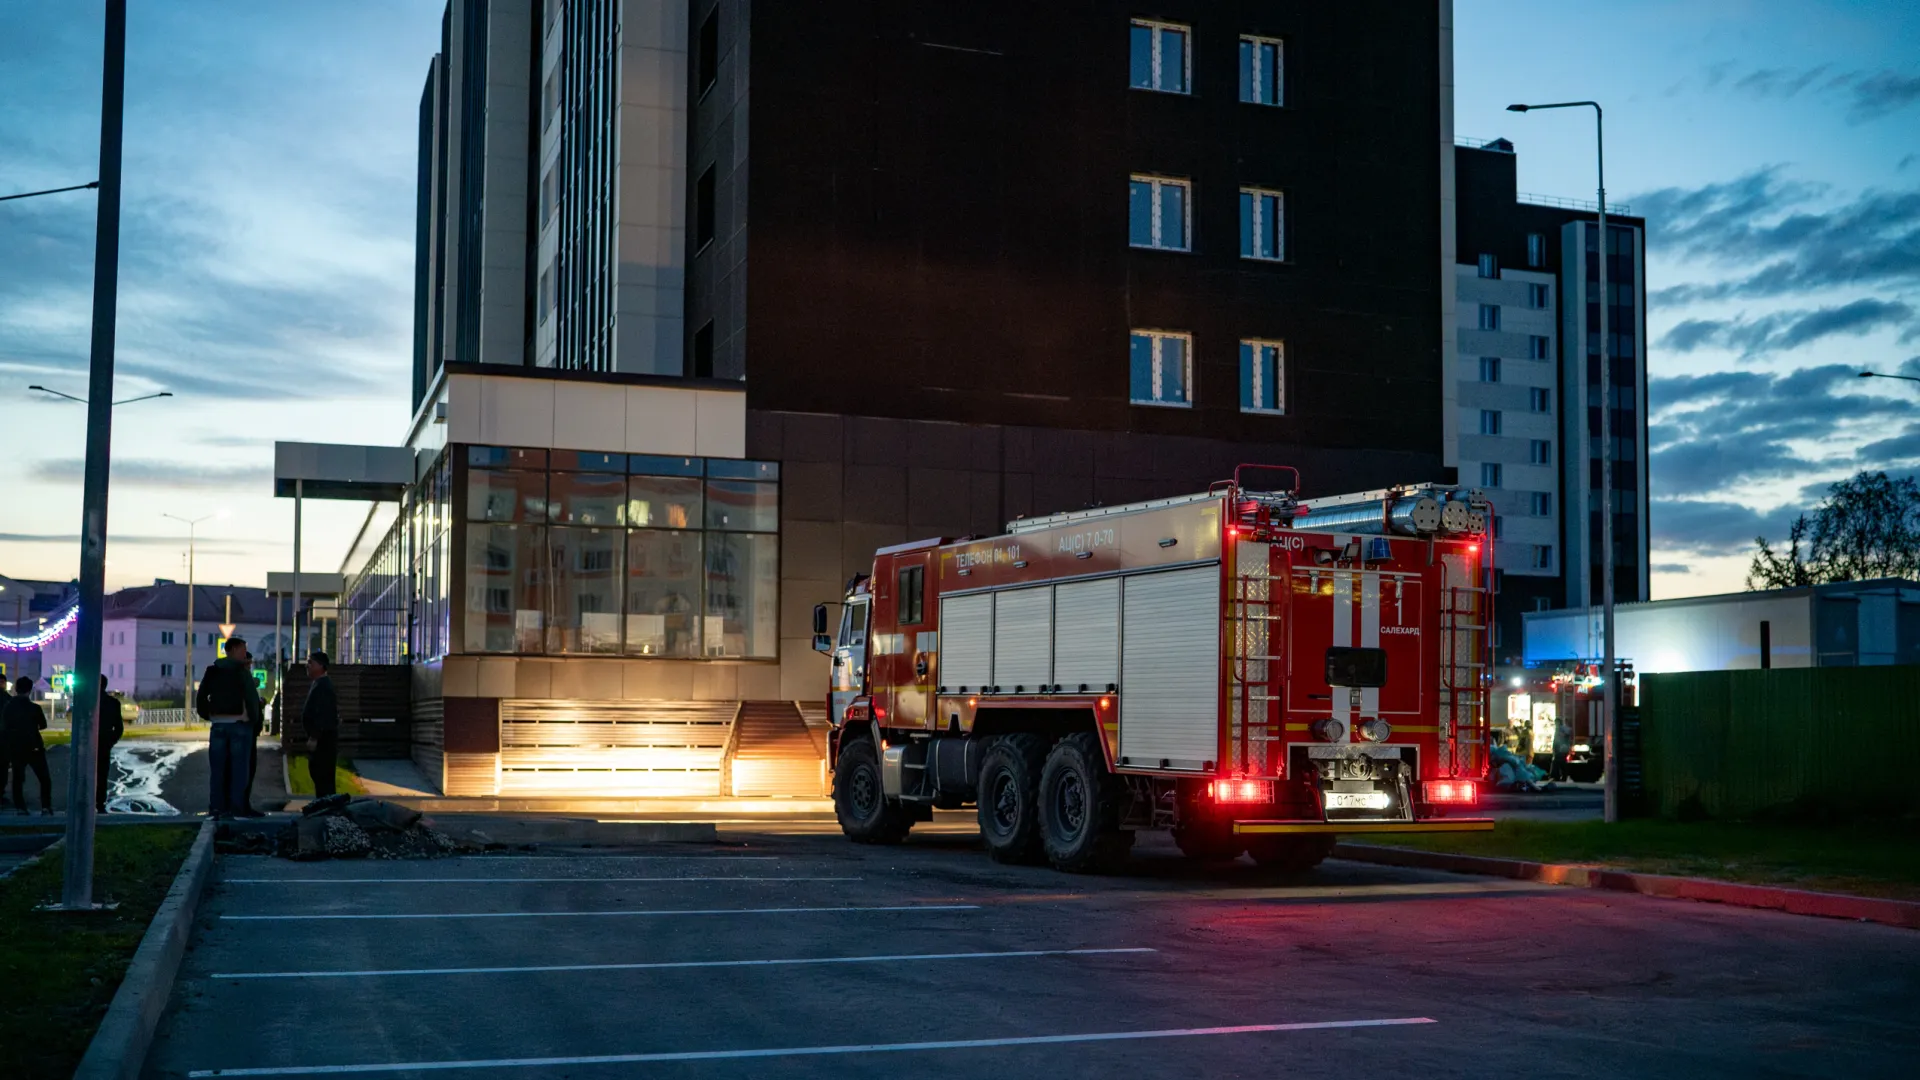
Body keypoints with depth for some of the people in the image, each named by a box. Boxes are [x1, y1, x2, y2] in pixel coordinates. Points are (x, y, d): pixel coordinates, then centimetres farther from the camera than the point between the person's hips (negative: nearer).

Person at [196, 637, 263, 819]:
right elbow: (252, 697, -13)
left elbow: (201, 697, 9)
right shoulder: (242, 672, -8)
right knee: (239, 767, -1)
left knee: (217, 767, 8)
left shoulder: (212, 671, 8)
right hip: (239, 723, -5)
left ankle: (216, 806, 7)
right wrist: (253, 717, 0)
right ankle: (237, 806, -5)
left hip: (218, 724, 5)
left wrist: (208, 716, 16)